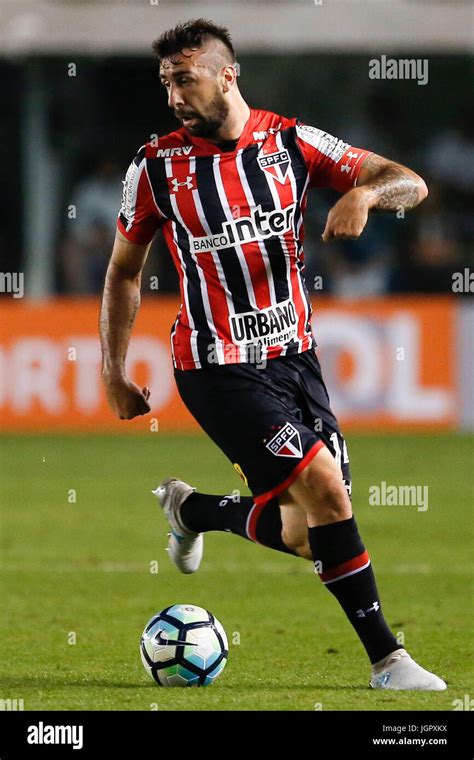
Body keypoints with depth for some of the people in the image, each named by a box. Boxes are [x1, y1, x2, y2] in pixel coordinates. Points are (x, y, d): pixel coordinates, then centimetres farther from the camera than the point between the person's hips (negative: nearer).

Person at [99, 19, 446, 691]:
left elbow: (412, 185, -1)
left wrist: (365, 192, -24)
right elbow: (124, 270, 8)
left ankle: (194, 509, 31)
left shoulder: (291, 142, -1)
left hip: (294, 356, 4)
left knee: (312, 531, 2)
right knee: (325, 490, -20)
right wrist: (113, 373, 4)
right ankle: (387, 659, -11)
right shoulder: (157, 166, -4)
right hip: (218, 369, -4)